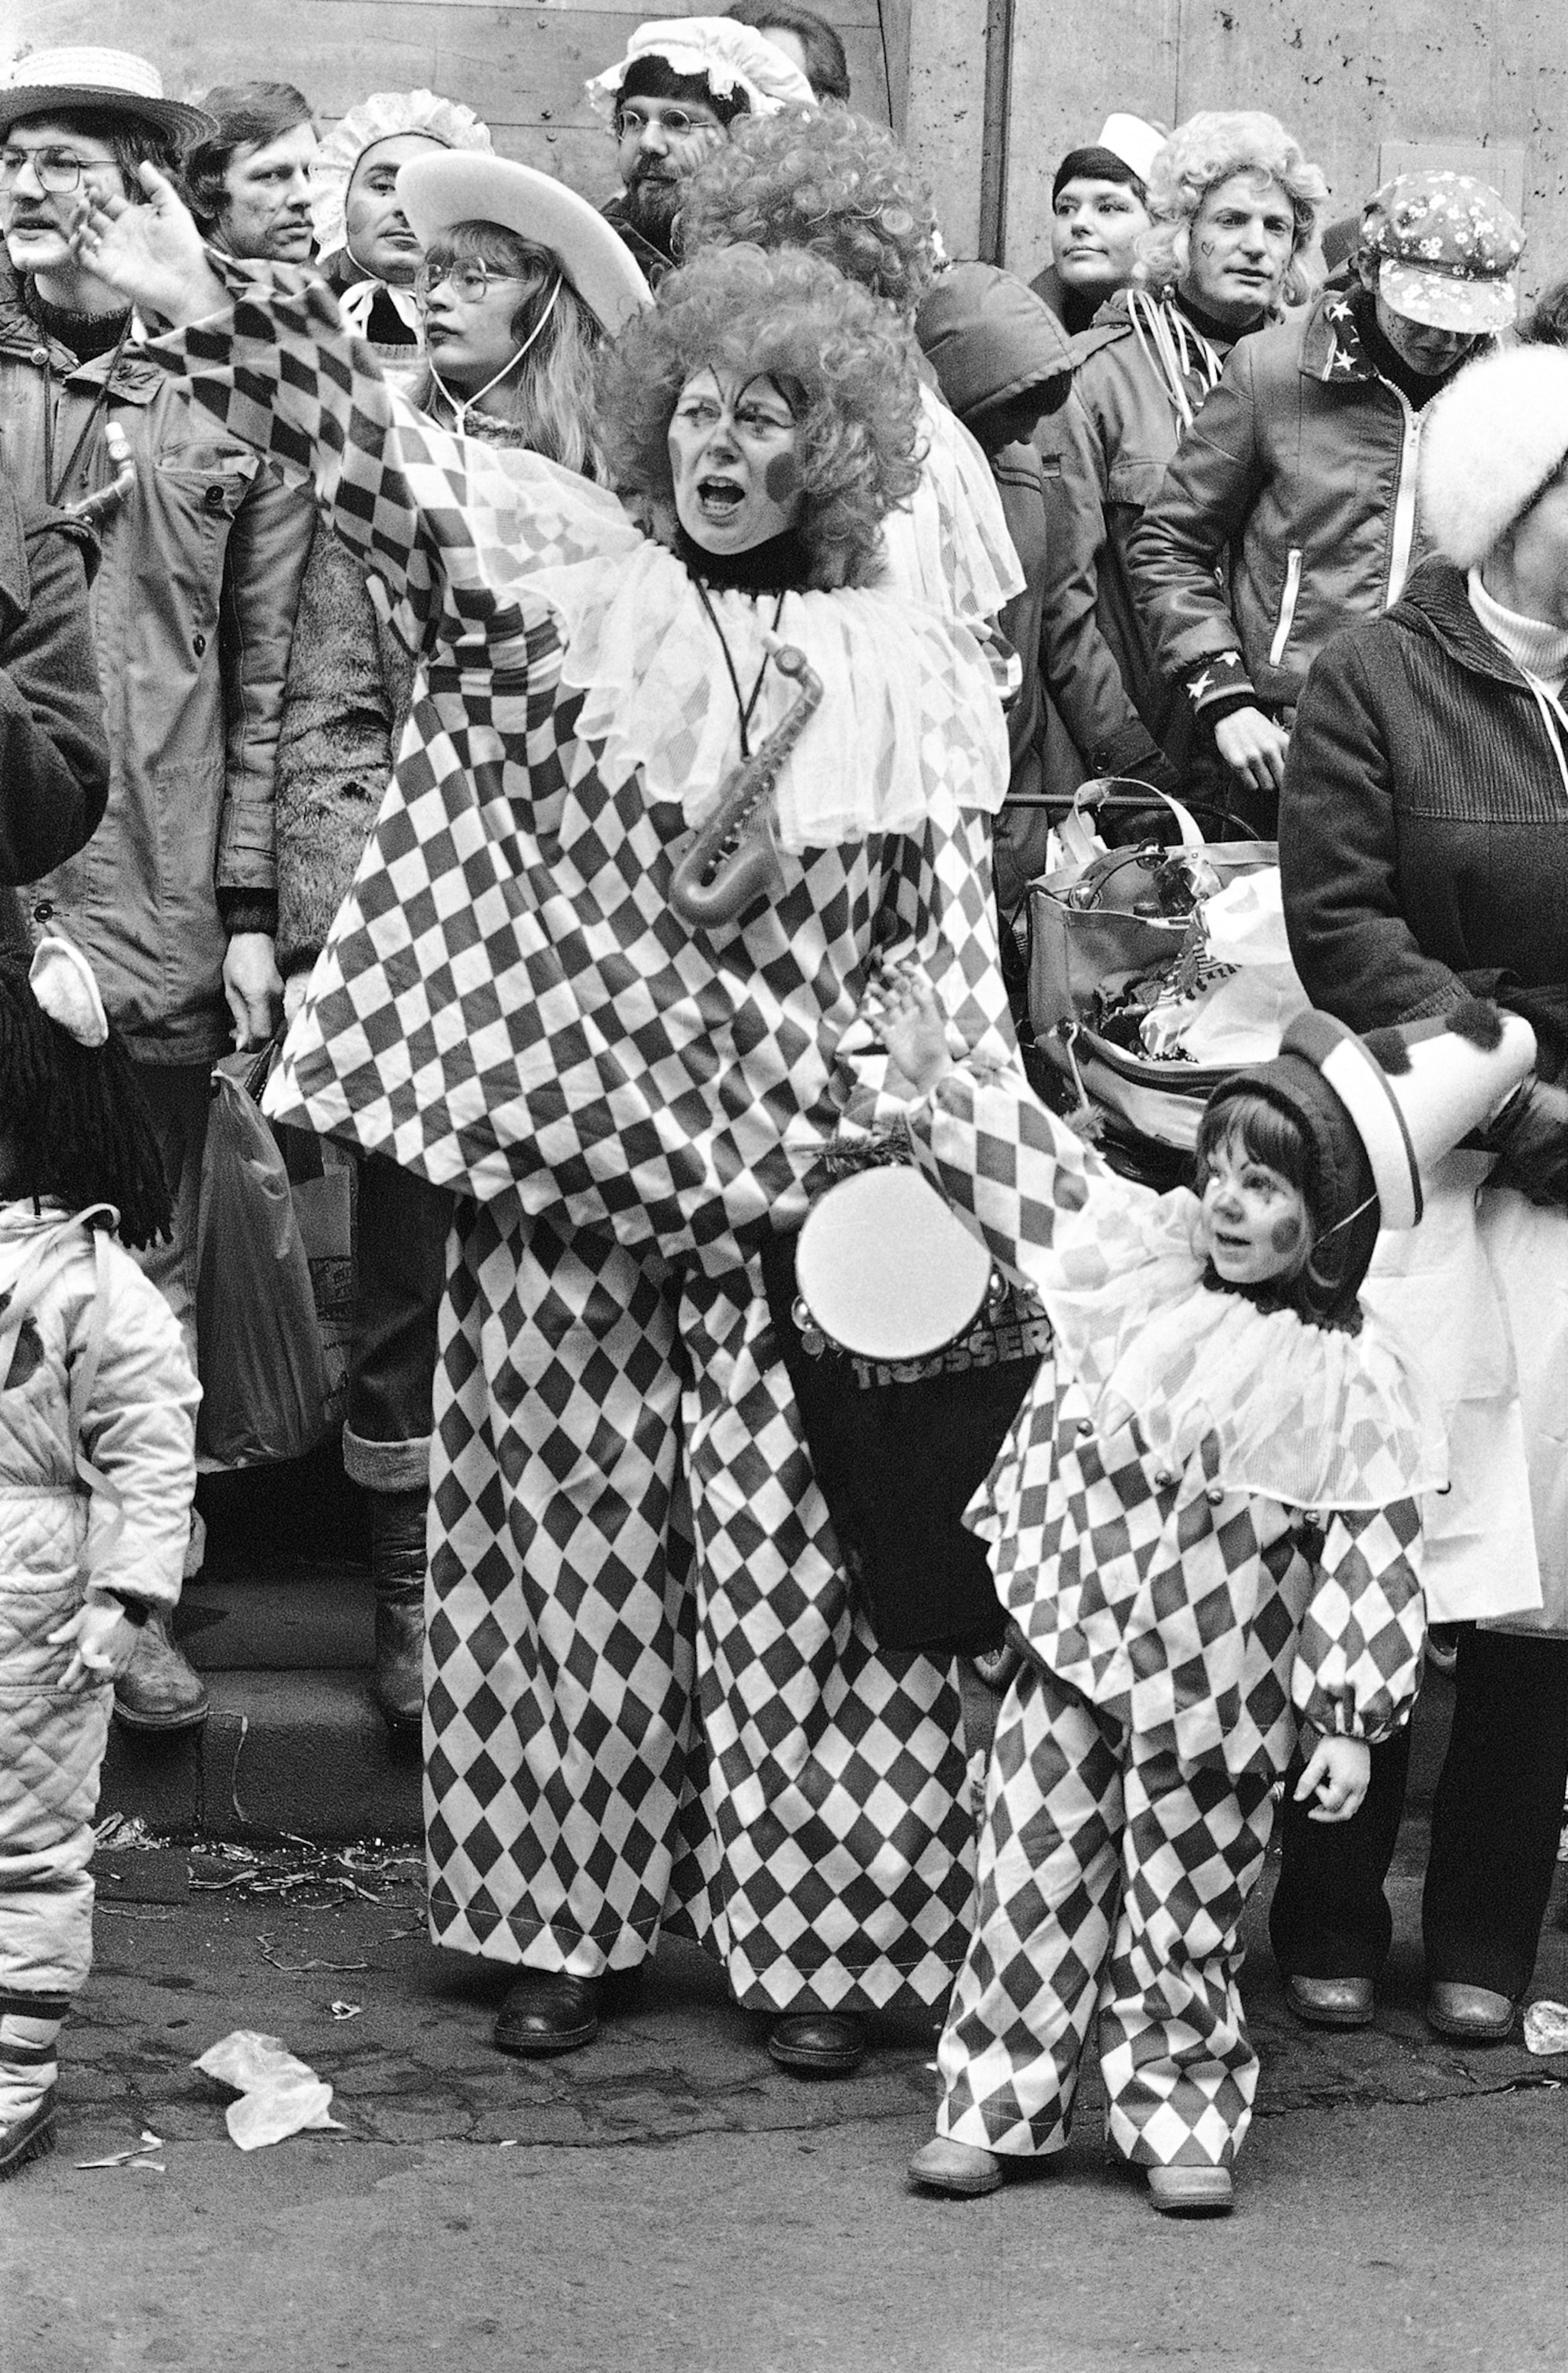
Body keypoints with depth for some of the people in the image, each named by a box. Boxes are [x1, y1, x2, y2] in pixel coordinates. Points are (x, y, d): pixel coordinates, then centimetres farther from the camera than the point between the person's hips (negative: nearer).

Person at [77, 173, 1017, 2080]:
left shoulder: (905, 676, 5)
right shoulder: (560, 570, 3)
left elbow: (957, 954, 6)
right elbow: (379, 466, -11)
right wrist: (218, 312, -26)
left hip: (794, 1177, 0)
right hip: (559, 1152, 0)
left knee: (793, 1548, 1)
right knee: (569, 1530, 7)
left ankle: (818, 1936, 13)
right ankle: (566, 1918, 20)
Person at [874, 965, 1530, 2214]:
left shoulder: (1357, 1391, -13)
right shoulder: (1148, 1254, -3)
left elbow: (1371, 1561, -12)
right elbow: (1038, 1168, 8)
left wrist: (1350, 1723, -14)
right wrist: (937, 1075, 6)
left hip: (1213, 1697, -3)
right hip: (1077, 1644, 3)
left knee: (1187, 1903, 8)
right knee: (1037, 1871, 5)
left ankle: (1185, 2118, 24)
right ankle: (994, 2102, 16)